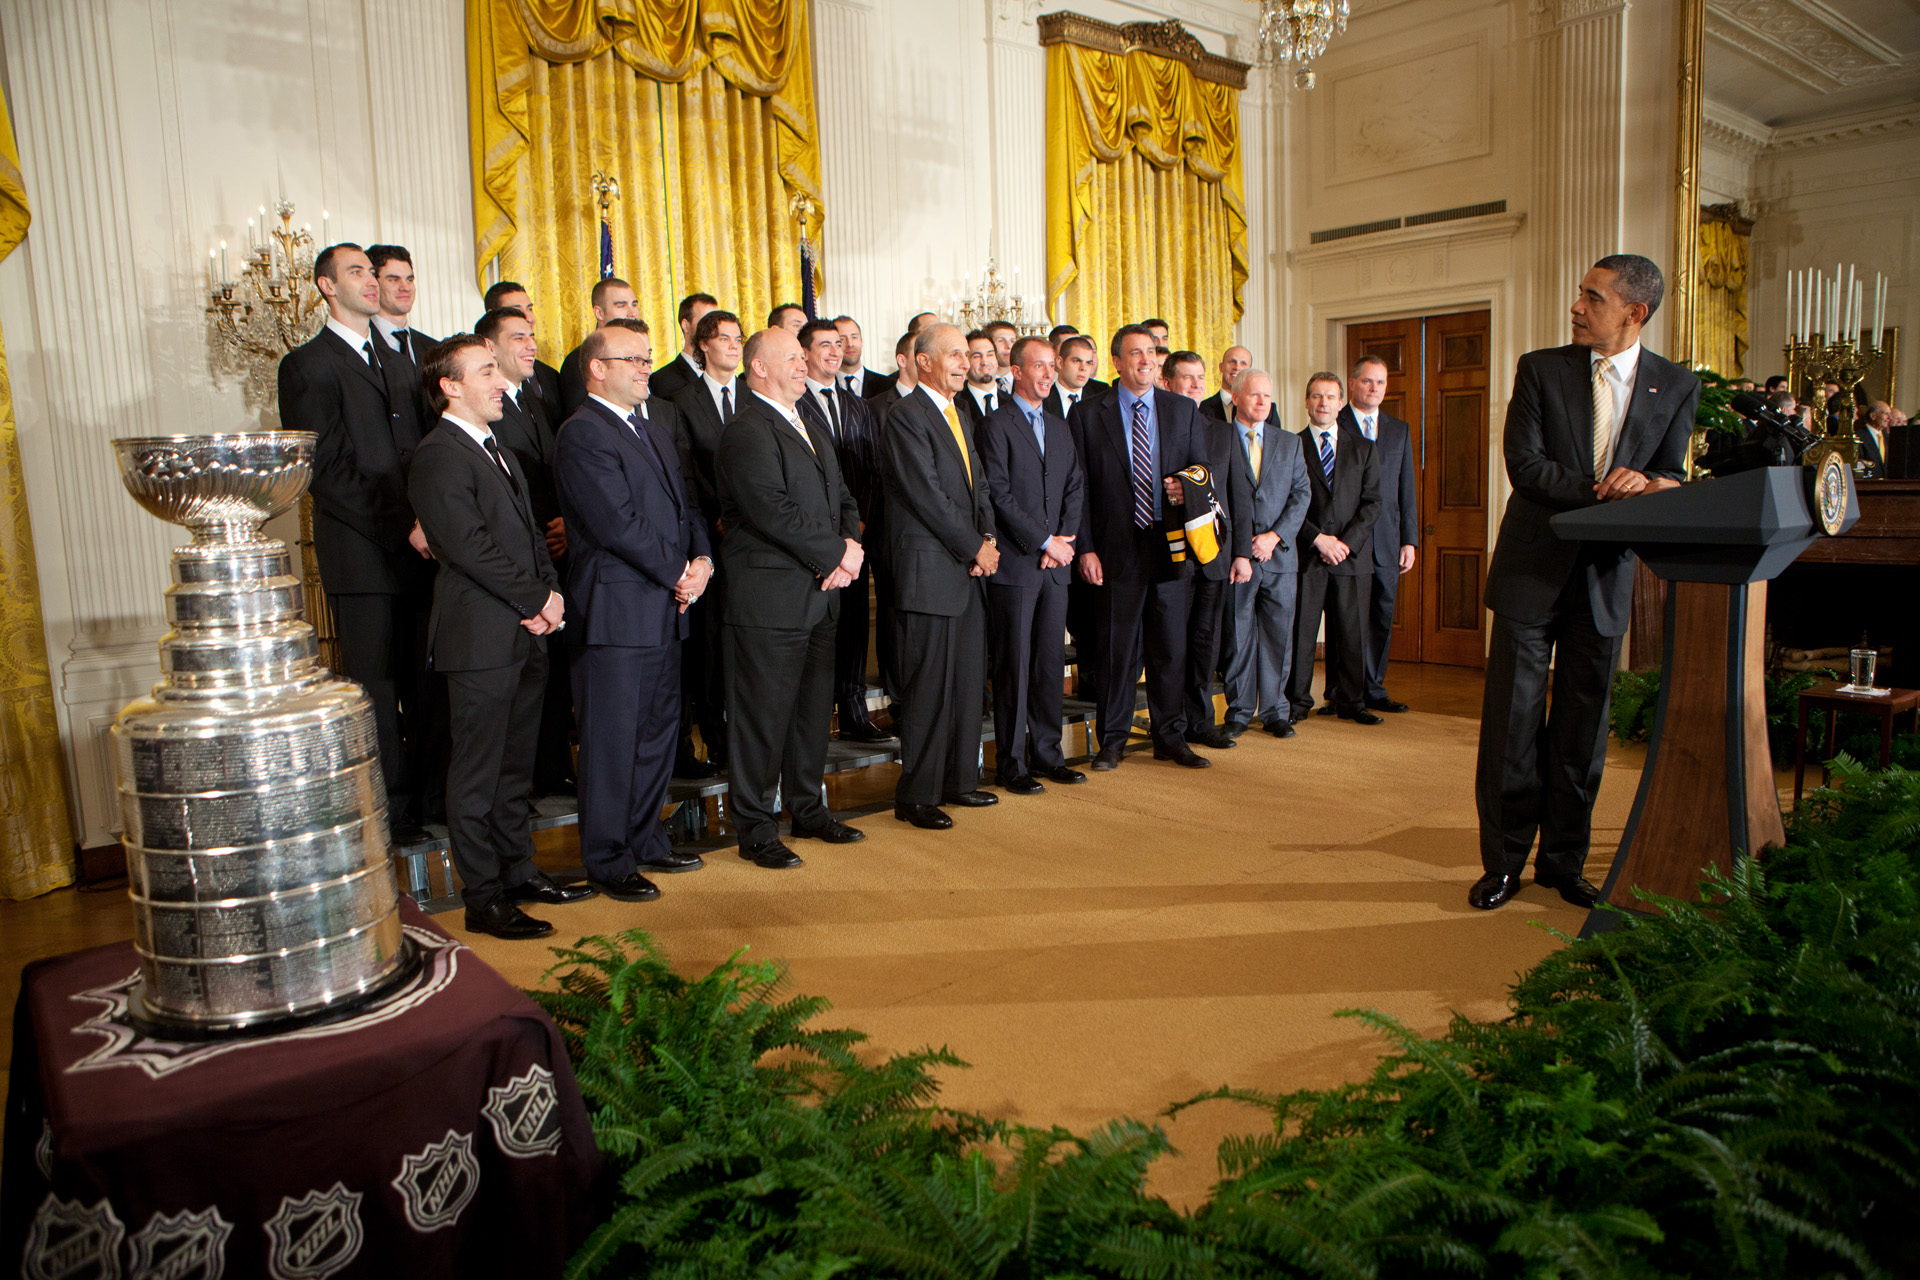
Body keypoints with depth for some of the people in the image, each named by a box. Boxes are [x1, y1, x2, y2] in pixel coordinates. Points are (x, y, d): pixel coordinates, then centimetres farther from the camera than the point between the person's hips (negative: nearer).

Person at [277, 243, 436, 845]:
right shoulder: (308, 365, -1)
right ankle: (390, 818, 6)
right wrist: (403, 529, -14)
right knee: (376, 695, -2)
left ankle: (427, 806, 13)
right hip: (362, 558, -6)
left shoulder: (397, 366, 22)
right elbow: (326, 471, -10)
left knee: (426, 692, 5)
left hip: (416, 553, 6)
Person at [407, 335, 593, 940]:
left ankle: (519, 872, 27)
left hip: (526, 634, 9)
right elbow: (469, 546, -17)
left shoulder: (499, 453, 20)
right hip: (481, 637, -9)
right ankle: (484, 898, 9)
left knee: (515, 766, 16)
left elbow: (531, 534, 19)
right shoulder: (437, 455, -10)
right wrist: (536, 600, -12)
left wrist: (551, 592, 2)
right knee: (476, 775, 0)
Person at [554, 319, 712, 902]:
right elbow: (620, 525, -18)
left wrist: (702, 559, -3)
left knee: (658, 731, 16)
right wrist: (679, 574, -11)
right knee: (613, 739, 0)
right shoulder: (582, 434, -12)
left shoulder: (656, 420, 17)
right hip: (616, 612, -9)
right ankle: (608, 860, 13)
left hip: (664, 610, 9)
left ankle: (645, 840, 31)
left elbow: (683, 499, 14)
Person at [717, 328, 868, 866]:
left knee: (813, 709, 16)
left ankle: (809, 810, 29)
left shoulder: (814, 433, 20)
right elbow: (773, 512, -21)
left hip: (820, 596, 9)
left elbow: (844, 500, 18)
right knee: (764, 715, -1)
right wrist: (836, 554, -14)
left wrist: (850, 550, -3)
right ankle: (756, 829, 9)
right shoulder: (746, 432, -11)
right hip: (770, 597, -9)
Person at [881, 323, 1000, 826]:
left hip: (968, 567, 9)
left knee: (968, 681, 13)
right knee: (929, 687, -4)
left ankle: (958, 781, 25)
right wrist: (974, 547, -10)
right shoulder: (905, 415, -10)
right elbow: (928, 495, -16)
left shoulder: (957, 415, 19)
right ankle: (916, 796, 7)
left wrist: (987, 538, 0)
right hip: (929, 572, -9)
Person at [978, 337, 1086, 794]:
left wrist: (1064, 540, -2)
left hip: (1056, 564, 6)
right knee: (1014, 665, -2)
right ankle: (1011, 764, 7)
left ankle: (1046, 753, 20)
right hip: (1015, 563, -6)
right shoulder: (995, 426, -4)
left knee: (1051, 662, 9)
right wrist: (1044, 542, -12)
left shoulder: (1060, 426, 17)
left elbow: (1075, 487, 14)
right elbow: (999, 496, -11)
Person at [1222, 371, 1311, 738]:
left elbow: (1302, 493, 7)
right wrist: (1241, 544, -9)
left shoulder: (1289, 442, 14)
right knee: (1238, 636, 2)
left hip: (1280, 556, 3)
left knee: (1278, 635, 5)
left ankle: (1275, 711, 15)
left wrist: (1275, 536, -8)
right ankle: (1239, 712, 14)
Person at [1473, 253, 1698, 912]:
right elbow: (1524, 463, -8)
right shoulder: (1540, 368, 1)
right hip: (1533, 566, -2)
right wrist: (1602, 493, -19)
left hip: (1607, 573, 2)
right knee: (1513, 719, -1)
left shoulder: (1676, 385, 6)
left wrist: (1646, 485, -19)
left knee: (1583, 724, 7)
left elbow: (1674, 477, 4)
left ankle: (1564, 860, 20)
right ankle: (1503, 861, 10)